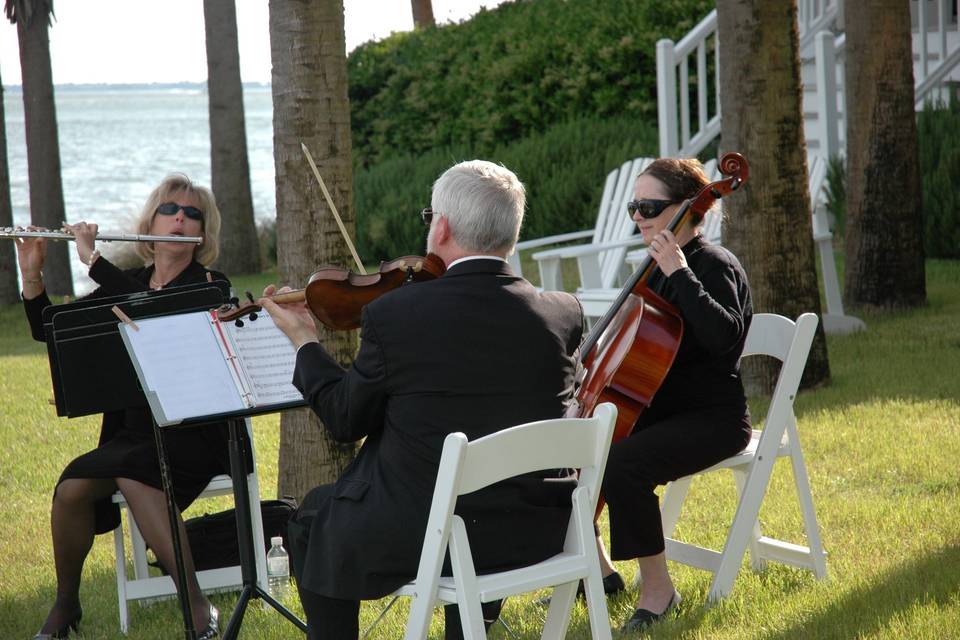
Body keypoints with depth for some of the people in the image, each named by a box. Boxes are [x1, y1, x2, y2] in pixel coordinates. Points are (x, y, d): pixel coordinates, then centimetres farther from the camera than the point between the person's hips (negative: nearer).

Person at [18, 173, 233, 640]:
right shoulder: (124, 286, 13)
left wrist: (93, 259, -20)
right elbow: (47, 330, 10)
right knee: (73, 488, -23)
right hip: (131, 432, 5)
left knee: (131, 473, -35)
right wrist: (31, 272, -5)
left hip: (193, 434, -5)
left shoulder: (209, 285, -2)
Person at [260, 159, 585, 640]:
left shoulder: (393, 315, -15)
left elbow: (345, 420, -2)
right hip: (537, 535, 4)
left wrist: (303, 342, 15)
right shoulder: (565, 313, -5)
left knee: (314, 518, 25)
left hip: (423, 535, -4)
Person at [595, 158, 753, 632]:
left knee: (621, 465, -34)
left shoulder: (714, 265, -13)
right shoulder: (657, 267, 13)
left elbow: (725, 337, -32)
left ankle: (658, 589, -17)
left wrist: (680, 274, -31)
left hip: (711, 419, -9)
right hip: (658, 411, 9)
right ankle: (597, 569, 14)